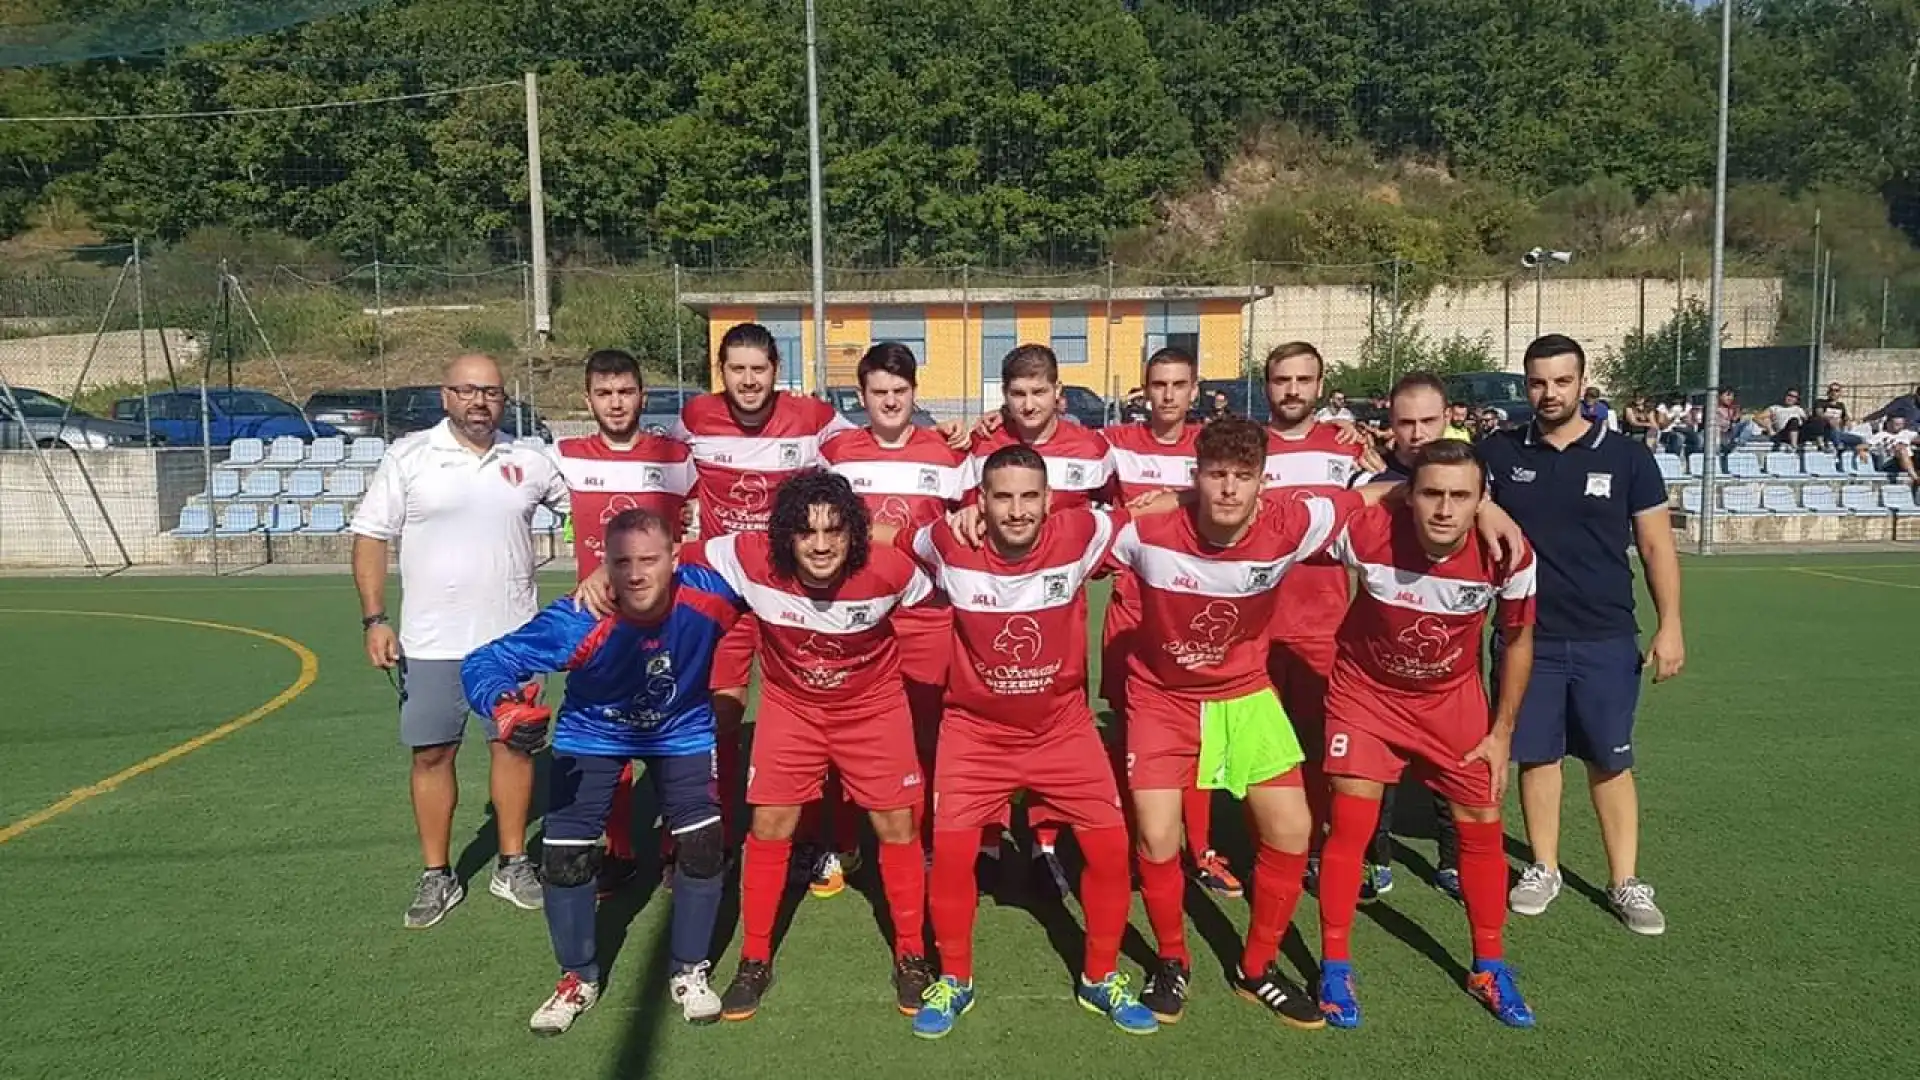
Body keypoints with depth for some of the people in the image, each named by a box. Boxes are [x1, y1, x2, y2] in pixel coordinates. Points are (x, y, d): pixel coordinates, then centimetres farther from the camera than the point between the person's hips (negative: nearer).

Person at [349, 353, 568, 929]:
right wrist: (374, 620, -10)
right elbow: (371, 537, -2)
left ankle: (512, 864, 25)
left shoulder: (530, 461, 2)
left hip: (512, 637, 2)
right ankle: (436, 876, 21)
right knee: (431, 753, 6)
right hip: (430, 642, -1)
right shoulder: (408, 456, -3)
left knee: (513, 745, 9)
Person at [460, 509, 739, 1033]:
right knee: (564, 853, -5)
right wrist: (504, 706, -53)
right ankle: (579, 978, 22)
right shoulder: (579, 620, -36)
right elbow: (483, 662, -35)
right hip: (592, 734, -1)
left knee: (704, 846, -5)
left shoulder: (709, 595, -32)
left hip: (681, 730, 1)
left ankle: (689, 972, 21)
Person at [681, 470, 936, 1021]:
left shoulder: (888, 569, -28)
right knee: (769, 827, -1)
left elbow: (930, 599, -5)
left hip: (873, 706, 0)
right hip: (790, 706, 1)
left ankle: (911, 955, 22)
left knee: (897, 826, 1)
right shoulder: (752, 559, -28)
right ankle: (755, 959, 19)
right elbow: (677, 559, -12)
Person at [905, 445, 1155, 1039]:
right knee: (950, 850, -7)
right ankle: (954, 979, 19)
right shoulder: (950, 545, -19)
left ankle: (1101, 977, 23)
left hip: (1062, 725, 1)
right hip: (976, 728, -1)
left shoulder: (1078, 535, -18)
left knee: (1110, 845, -1)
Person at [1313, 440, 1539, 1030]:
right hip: (1366, 691, -2)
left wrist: (1501, 733, -1)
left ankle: (1489, 967, 27)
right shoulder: (1365, 531, -32)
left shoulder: (1508, 556, -24)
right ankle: (1334, 967, 12)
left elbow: (1518, 639, -5)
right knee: (1351, 825, -7)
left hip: (1453, 697, 2)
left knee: (1483, 826, 5)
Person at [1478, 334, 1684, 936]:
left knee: (1611, 761, 7)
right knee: (1536, 755, 9)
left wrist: (1670, 626, -3)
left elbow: (1656, 546, 2)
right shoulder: (1499, 455, 0)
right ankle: (1544, 869, 24)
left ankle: (1626, 882, 19)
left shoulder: (1627, 457, -1)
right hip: (1527, 637, 1)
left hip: (1606, 640, -1)